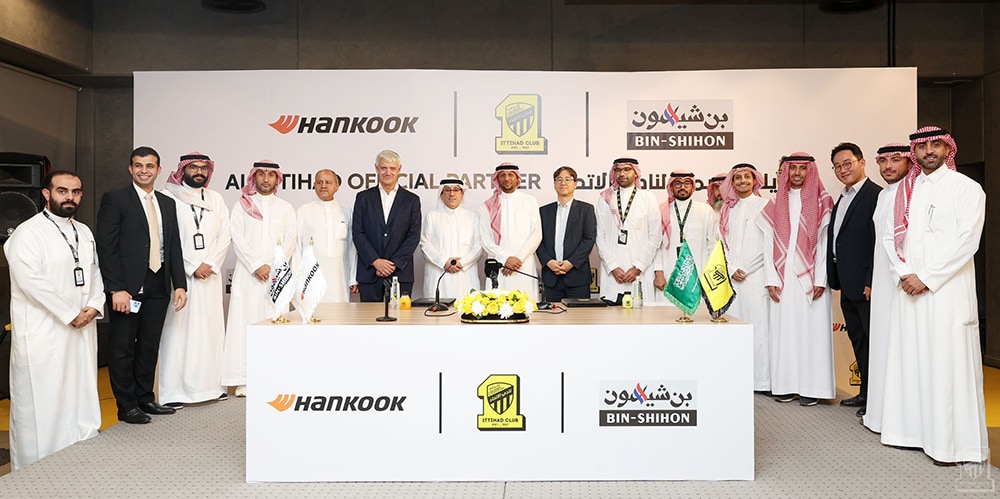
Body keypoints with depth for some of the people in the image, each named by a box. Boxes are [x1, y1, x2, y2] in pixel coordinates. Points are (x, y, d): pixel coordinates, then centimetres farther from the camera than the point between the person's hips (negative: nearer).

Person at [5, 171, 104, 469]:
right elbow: (31, 282, -18)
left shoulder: (84, 232, 14)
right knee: (42, 404, -2)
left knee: (82, 398, 12)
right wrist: (71, 314, -15)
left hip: (83, 331, 7)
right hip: (43, 335, -7)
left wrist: (94, 305, -3)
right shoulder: (28, 233, -9)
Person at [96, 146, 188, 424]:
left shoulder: (167, 203, 14)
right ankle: (127, 406, 14)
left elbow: (174, 247, 13)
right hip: (128, 287, -5)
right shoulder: (115, 200, -3)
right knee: (123, 348, 4)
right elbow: (106, 247, -9)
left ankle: (145, 398, 25)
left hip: (158, 286, 5)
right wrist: (117, 289, -16)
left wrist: (180, 284, 5)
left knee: (150, 346, 13)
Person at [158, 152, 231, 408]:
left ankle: (211, 383, 13)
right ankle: (174, 390, 1)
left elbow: (224, 236, 8)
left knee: (211, 328, 5)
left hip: (210, 275, 4)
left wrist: (210, 265, -4)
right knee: (178, 328, -4)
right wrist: (193, 267, -10)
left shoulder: (216, 200, 13)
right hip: (179, 274, -4)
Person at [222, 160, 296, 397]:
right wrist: (257, 266, -9)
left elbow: (289, 241, 6)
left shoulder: (285, 208, 13)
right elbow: (237, 238, -1)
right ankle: (244, 380, -1)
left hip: (278, 275, 1)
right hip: (248, 273, -1)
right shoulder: (242, 206, 9)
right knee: (245, 321, -4)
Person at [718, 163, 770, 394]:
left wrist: (746, 269, -7)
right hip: (731, 277, 4)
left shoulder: (765, 206, 2)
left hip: (756, 275, -4)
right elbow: (723, 243, 13)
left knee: (758, 325, -6)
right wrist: (732, 269, -2)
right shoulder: (728, 209, 17)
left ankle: (762, 380, -1)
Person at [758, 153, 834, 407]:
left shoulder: (822, 203, 4)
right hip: (783, 279, 2)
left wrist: (820, 280, -10)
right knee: (784, 330, 3)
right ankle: (786, 384, 10)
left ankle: (812, 386, 5)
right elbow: (768, 243, 7)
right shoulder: (776, 204, 11)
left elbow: (826, 242, -2)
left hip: (810, 279, -2)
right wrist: (771, 279, -2)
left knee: (812, 329, -1)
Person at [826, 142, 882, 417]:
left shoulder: (876, 195, -12)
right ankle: (866, 392, 26)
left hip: (865, 284, -9)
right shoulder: (842, 200, 17)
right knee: (858, 340, 15)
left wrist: (872, 282, -21)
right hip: (847, 285, 9)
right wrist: (835, 279, 12)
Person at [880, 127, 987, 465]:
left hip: (946, 289, -5)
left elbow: (967, 241, -9)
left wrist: (926, 278, -13)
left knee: (946, 362, -5)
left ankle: (950, 441, 3)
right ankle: (913, 429, 15)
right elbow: (889, 236, 12)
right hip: (908, 289, 5)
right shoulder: (903, 190, 14)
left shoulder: (966, 188, 0)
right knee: (908, 358, 6)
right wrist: (904, 274, -3)